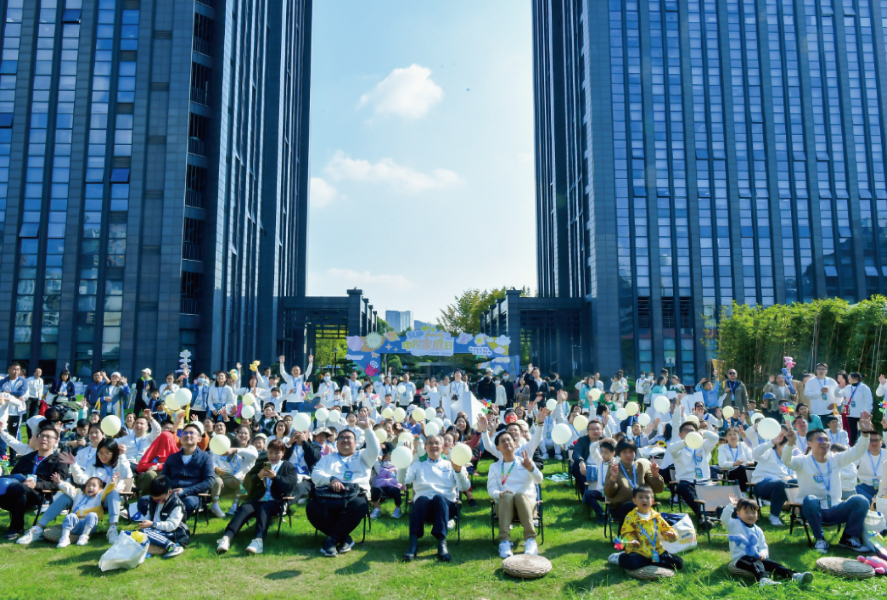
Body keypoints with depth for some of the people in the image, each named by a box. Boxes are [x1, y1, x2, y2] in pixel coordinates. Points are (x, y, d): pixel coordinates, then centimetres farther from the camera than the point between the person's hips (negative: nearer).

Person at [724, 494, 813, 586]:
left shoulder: (757, 530, 21)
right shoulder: (734, 524, 4)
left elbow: (763, 547, 17)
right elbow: (724, 519, -16)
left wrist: (763, 553, -7)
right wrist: (731, 505, -22)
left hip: (756, 558, 6)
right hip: (741, 558, -6)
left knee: (771, 564, -18)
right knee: (756, 564, -36)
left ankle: (794, 576, -33)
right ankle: (763, 579, -63)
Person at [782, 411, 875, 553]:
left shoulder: (836, 459, 6)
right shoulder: (803, 462, -7)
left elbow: (856, 452, -4)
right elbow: (786, 460, -28)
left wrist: (865, 433, -21)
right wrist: (790, 443, -49)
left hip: (834, 509, 4)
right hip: (812, 509, -4)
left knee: (861, 500, -20)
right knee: (810, 500, -37)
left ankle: (849, 538, -4)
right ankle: (820, 539, -17)